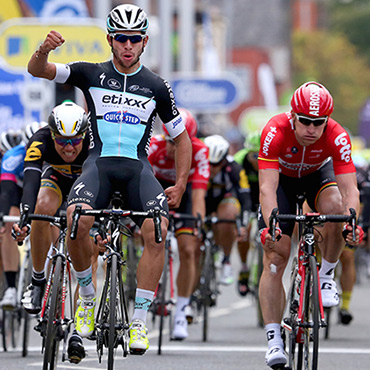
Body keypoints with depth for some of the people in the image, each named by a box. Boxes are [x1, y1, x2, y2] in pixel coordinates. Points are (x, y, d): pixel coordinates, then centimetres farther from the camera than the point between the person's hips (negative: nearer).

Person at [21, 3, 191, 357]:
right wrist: (44, 49, -27)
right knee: (76, 220, -31)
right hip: (99, 163, -1)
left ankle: (139, 321, -19)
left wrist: (180, 184, 7)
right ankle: (87, 298, -6)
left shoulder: (157, 87, 9)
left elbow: (180, 136, 18)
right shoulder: (91, 74, 7)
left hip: (138, 166, 1)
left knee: (157, 231, -27)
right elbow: (37, 70, -3)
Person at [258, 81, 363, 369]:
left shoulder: (337, 137, -33)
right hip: (282, 177, -1)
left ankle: (326, 275, -8)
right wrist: (271, 225, -57)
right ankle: (274, 340, -10)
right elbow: (267, 187, -42)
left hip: (318, 173, 1)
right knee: (275, 257, -12)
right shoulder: (276, 132, -37)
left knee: (335, 208, -34)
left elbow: (349, 188, -38)